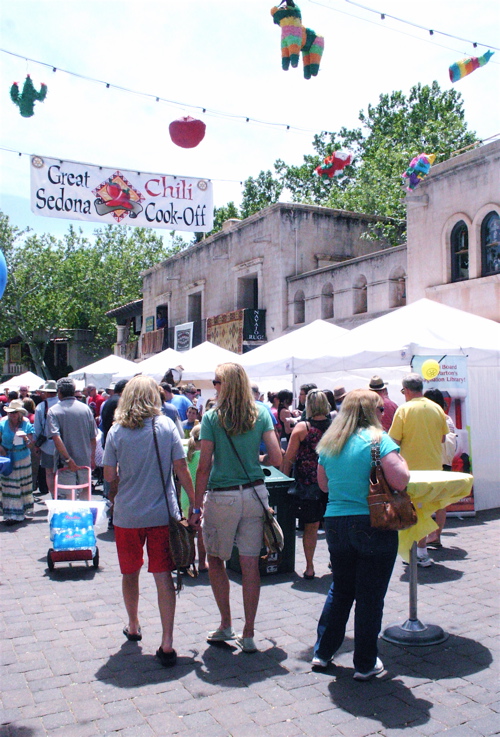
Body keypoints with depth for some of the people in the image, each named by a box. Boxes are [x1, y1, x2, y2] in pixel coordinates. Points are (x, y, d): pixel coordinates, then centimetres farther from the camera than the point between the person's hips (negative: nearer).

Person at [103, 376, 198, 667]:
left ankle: (133, 627, 37)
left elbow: (109, 476, -2)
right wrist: (195, 504, 2)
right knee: (163, 576, 2)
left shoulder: (116, 431, -4)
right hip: (162, 513, -1)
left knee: (130, 573, 19)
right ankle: (167, 643, -1)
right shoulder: (166, 425, -5)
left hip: (127, 514, 1)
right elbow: (182, 468, -6)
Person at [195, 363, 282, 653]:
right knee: (251, 564, 7)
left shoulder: (212, 418, -7)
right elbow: (277, 458, -1)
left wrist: (197, 505, -3)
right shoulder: (261, 414, 1)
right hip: (254, 495, 3)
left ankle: (226, 625, 18)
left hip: (221, 497, -3)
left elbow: (204, 467, -10)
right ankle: (248, 634, 13)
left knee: (215, 560, 16)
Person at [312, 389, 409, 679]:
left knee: (340, 590, 21)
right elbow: (400, 481, -19)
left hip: (336, 523, 6)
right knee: (370, 596, 7)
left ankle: (323, 652, 29)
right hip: (374, 525, -5)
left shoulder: (329, 443, 8)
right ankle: (365, 664, 18)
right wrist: (399, 457, -1)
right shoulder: (377, 439, -11)